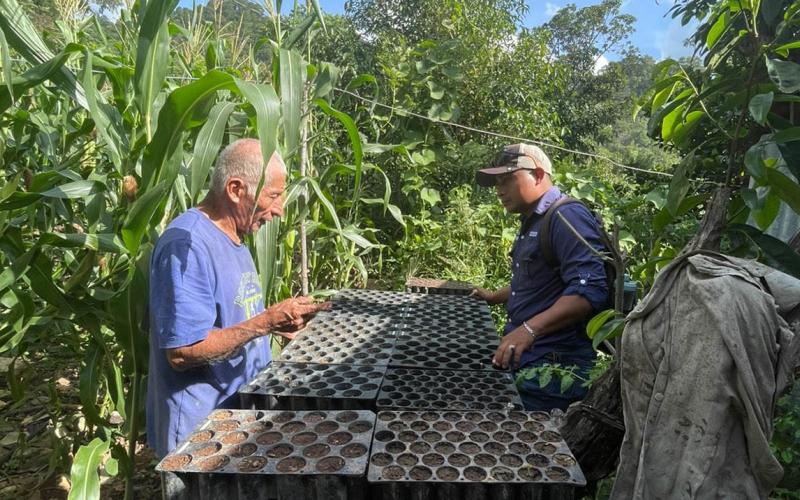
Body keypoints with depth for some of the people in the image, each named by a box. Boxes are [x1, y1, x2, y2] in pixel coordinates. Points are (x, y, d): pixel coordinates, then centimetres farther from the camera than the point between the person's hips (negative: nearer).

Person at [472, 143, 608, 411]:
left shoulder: (567, 216, -16)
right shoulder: (533, 223, 18)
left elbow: (588, 290, -29)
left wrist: (530, 329, -37)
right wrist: (494, 297, 28)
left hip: (552, 366, -9)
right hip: (523, 357, 10)